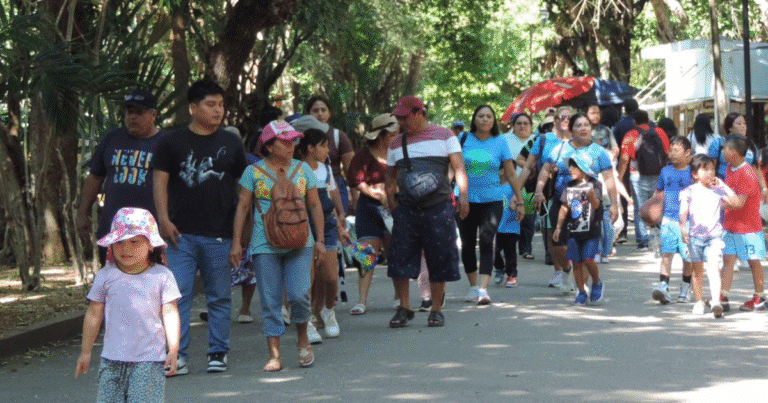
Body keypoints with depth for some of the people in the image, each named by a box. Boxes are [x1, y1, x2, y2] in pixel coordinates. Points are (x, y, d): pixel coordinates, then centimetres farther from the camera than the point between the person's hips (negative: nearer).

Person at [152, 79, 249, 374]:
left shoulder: (231, 143, 10)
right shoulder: (172, 143, 6)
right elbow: (160, 181, 4)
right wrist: (163, 219, -8)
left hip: (220, 235, 2)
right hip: (181, 234, -1)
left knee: (220, 296, 7)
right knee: (177, 295, -6)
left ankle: (218, 353, 16)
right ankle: (177, 356, -3)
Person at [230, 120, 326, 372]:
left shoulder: (303, 169, 10)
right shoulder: (253, 172, 3)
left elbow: (315, 205, 14)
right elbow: (242, 207, 4)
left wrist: (320, 240, 9)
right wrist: (236, 242, -1)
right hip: (265, 245, -1)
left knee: (299, 294, -12)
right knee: (270, 301, -1)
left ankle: (303, 339, 14)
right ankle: (274, 355, 6)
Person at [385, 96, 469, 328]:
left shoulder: (444, 136, 6)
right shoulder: (396, 143, 16)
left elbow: (459, 168, 0)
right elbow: (390, 177, 21)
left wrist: (463, 195, -13)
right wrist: (391, 202, 6)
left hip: (438, 207, -3)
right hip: (406, 209, 3)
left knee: (439, 259, 0)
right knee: (399, 258, -4)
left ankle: (436, 310, 10)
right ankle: (404, 308, 8)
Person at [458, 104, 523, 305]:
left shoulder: (500, 142, 3)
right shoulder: (464, 139, 3)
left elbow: (511, 174, 6)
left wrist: (520, 201, 5)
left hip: (492, 200, -1)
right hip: (466, 200, 2)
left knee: (486, 243, -12)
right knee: (467, 244, 6)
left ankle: (483, 289, -17)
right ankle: (473, 286, 21)